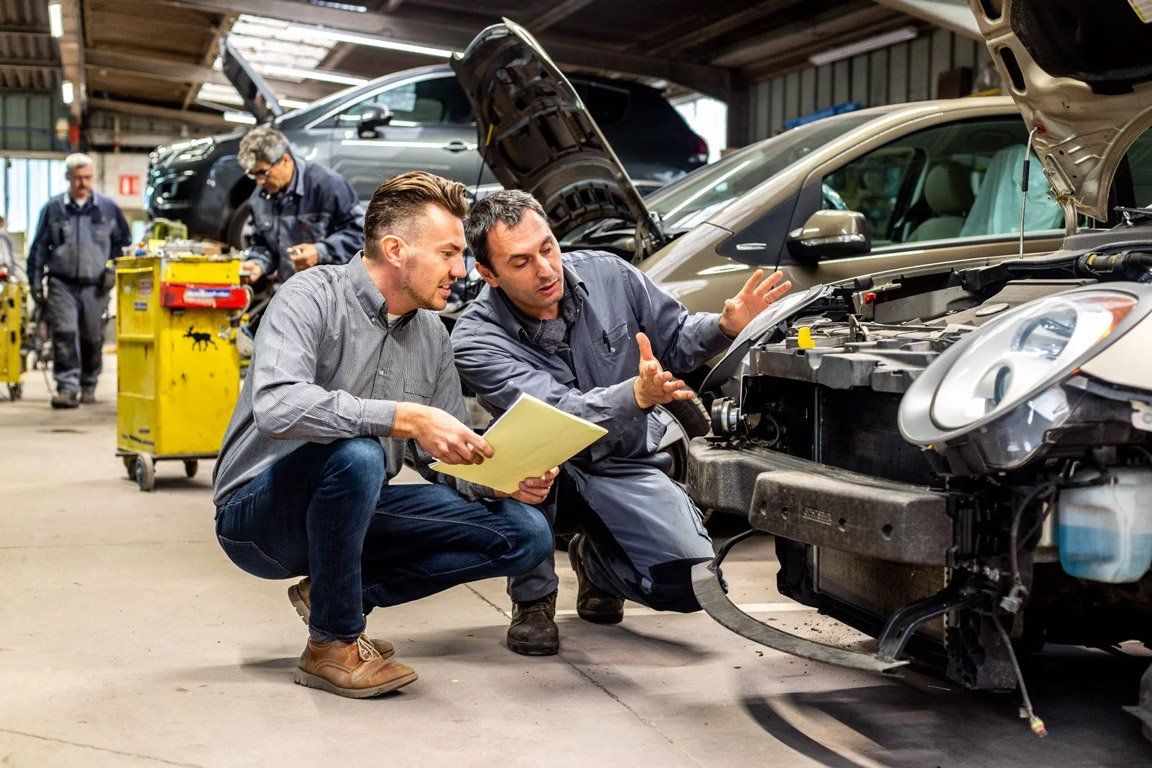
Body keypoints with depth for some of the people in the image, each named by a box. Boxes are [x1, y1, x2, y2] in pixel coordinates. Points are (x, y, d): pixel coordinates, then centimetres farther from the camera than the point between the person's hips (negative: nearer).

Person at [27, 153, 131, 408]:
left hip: (95, 286, 1)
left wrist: (113, 270, 4)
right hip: (62, 284, -1)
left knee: (92, 338, 8)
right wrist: (36, 283, 5)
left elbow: (124, 242, 16)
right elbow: (39, 247, 9)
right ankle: (67, 388, -15)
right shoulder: (53, 208, 4)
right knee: (64, 334, -13)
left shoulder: (108, 208, 5)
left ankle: (88, 386, 25)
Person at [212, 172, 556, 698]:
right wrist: (407, 417, -39)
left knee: (525, 532, -5)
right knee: (355, 453, -39)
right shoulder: (313, 297, -17)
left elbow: (445, 461, 10)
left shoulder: (432, 337, 5)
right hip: (258, 512, -7)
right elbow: (276, 407, -36)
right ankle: (333, 644, -17)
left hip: (352, 513, 7)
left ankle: (330, 593, 1)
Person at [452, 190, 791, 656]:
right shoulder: (476, 339, -22)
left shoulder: (608, 275, -10)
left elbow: (676, 343, 5)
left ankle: (594, 557, 21)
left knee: (691, 586, -16)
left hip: (625, 466, 3)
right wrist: (637, 395, -51)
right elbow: (558, 415, -35)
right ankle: (532, 599, -14)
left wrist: (726, 326, -16)